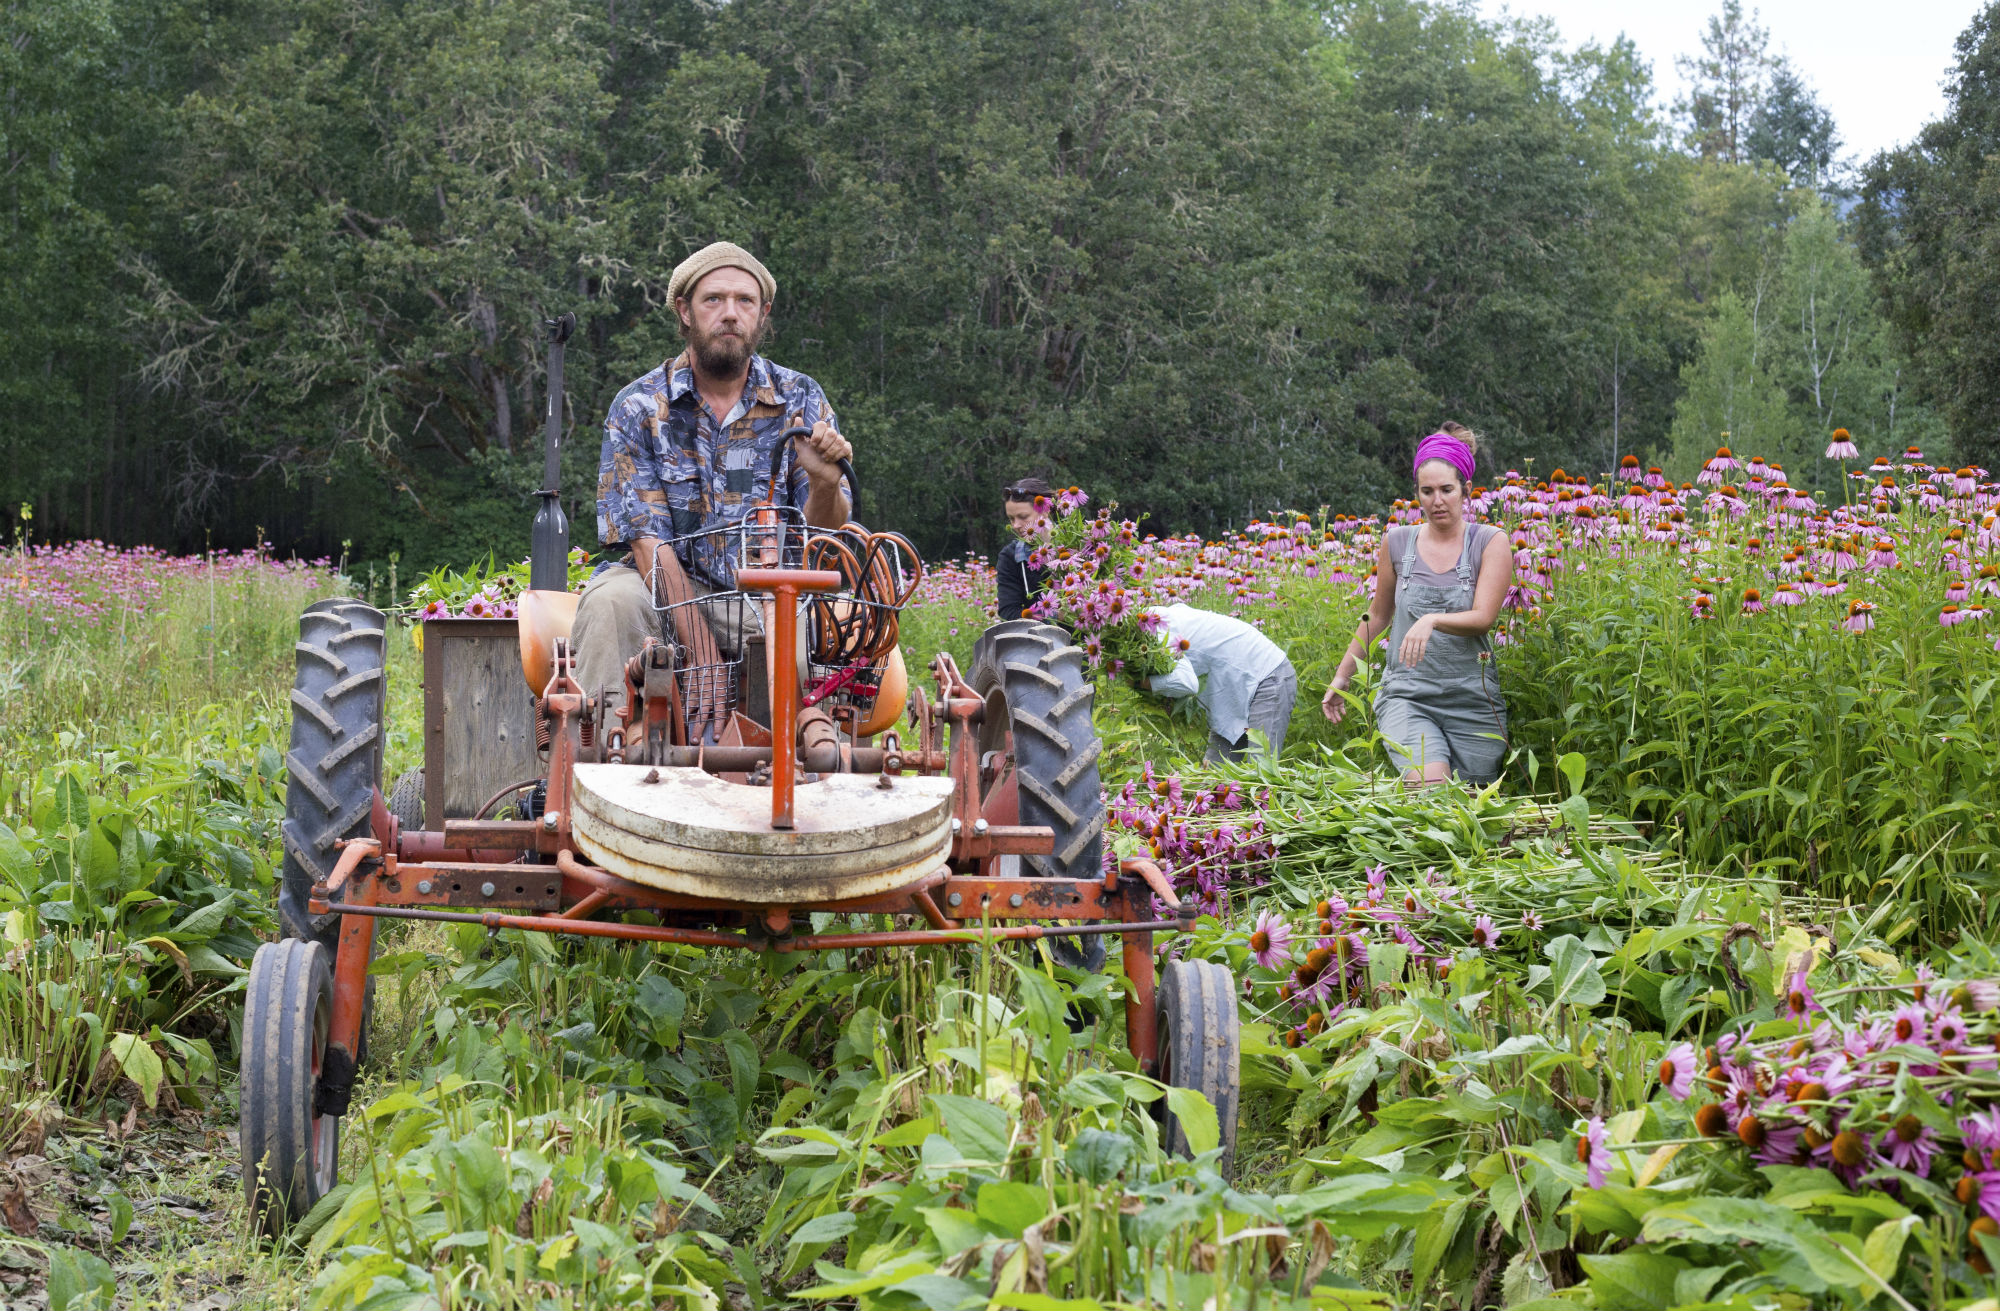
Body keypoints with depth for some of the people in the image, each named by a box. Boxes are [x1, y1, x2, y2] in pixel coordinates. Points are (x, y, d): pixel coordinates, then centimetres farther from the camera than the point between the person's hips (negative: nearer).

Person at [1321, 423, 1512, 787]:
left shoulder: (1490, 542, 0)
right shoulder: (1397, 542, 7)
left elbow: (1483, 617, -12)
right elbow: (1377, 616, 19)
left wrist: (1432, 620, -30)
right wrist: (1342, 676, 21)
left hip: (1472, 700, 0)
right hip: (1406, 693, 0)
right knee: (1430, 788, -25)